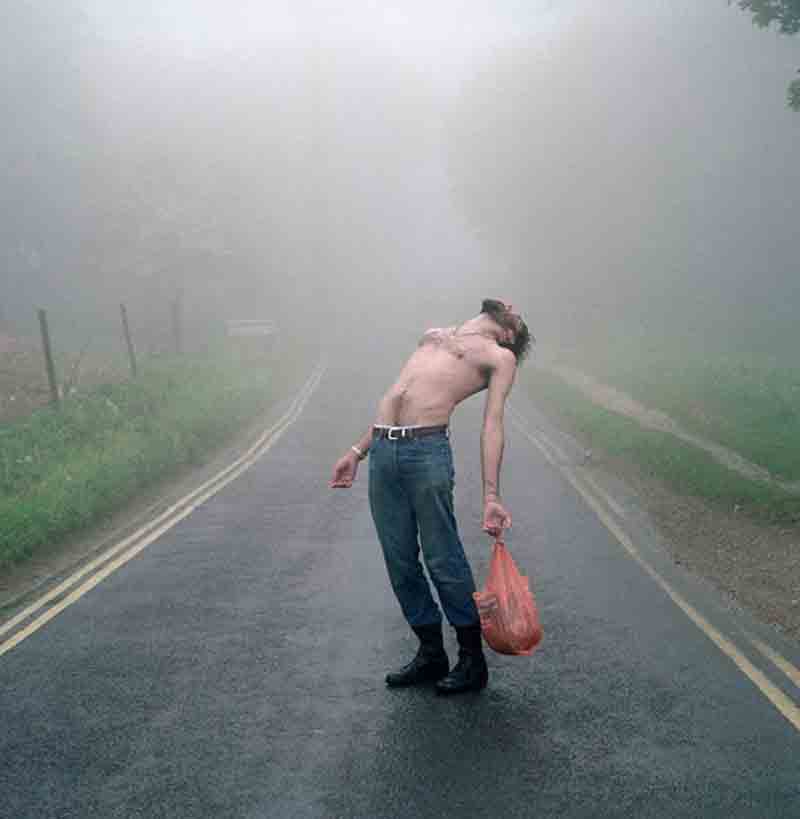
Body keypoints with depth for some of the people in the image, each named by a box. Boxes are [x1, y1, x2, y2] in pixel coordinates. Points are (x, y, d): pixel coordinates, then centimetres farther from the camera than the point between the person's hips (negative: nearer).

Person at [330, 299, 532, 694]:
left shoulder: (500, 357, 9)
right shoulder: (433, 335, 27)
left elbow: (492, 424, -2)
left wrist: (491, 496, -12)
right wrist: (358, 451, 23)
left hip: (426, 451, -5)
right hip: (382, 451, 6)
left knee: (444, 562, -2)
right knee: (400, 563, 8)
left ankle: (472, 661, 13)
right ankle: (431, 654, 23)